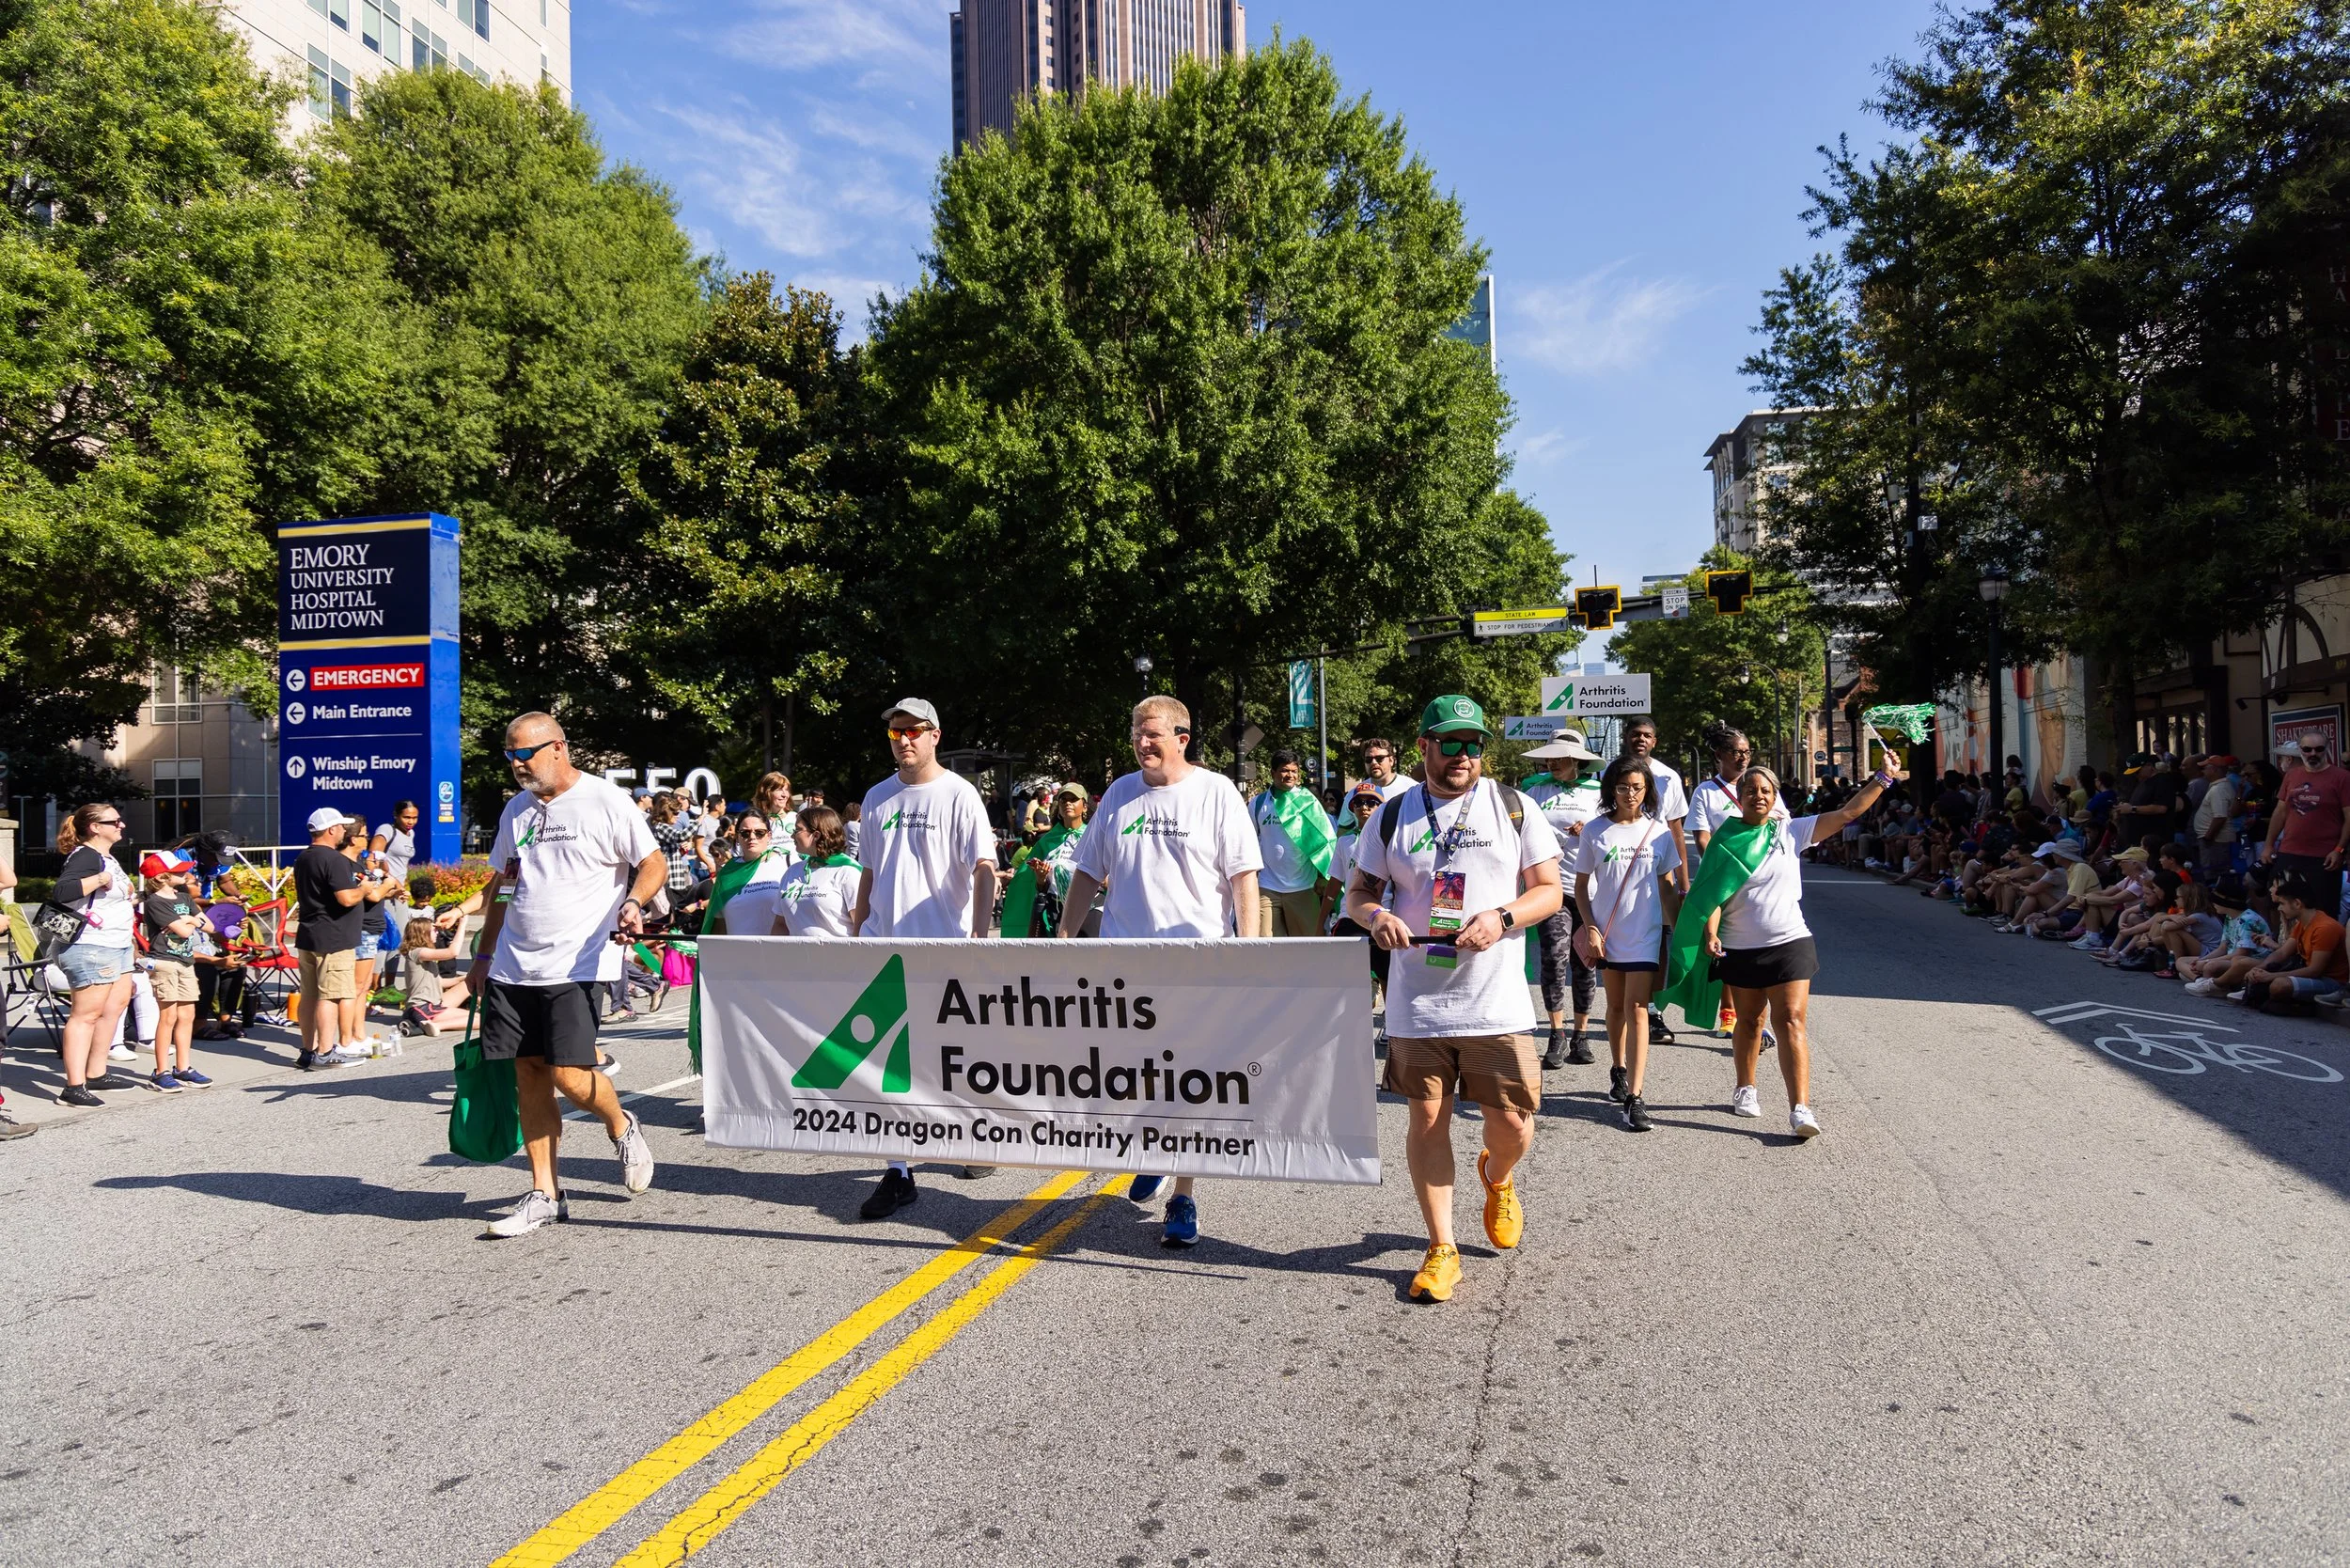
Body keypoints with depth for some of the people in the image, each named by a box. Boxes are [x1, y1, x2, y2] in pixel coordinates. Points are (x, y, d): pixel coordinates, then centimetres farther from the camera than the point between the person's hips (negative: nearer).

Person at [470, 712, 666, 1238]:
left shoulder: (605, 801, -5)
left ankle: (621, 1127, 20)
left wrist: (632, 903, -23)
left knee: (570, 1076, -13)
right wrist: (484, 955, 22)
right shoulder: (516, 810, 14)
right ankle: (544, 1194, 15)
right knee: (529, 1074, 6)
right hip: (514, 967, 6)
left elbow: (654, 863, -3)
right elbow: (501, 884, 23)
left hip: (576, 966, -6)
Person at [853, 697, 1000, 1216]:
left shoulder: (958, 794, -5)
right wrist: (858, 933, 16)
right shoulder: (877, 797, 12)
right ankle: (898, 1173, 4)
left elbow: (984, 869, -13)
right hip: (885, 944, 4)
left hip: (943, 946, -4)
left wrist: (978, 934, -23)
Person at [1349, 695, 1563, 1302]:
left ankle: (1496, 1177, 38)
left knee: (1513, 1126, 1)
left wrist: (1501, 917, -15)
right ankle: (1441, 1250, 21)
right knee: (1426, 1120, 5)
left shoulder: (1513, 806, 4)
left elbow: (1549, 891, 5)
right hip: (1417, 1002, 1)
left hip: (1497, 1001, -1)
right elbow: (1359, 891, 11)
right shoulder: (1393, 815, 6)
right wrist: (1375, 916, -13)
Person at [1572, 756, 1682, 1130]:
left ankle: (1634, 1098, -9)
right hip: (1608, 934, 1)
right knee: (1616, 1007, 15)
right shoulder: (1595, 832, -1)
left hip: (1645, 934, -1)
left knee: (1636, 1010, -8)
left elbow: (1666, 887, 9)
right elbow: (1581, 886, 3)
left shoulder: (1658, 831, 2)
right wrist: (1591, 928, -7)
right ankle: (1619, 1071, 37)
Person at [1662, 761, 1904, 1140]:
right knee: (1748, 1021, 14)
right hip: (1740, 948, 0)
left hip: (1789, 943, 0)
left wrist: (1882, 779, -5)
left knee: (1792, 1021, -9)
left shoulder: (1790, 831, 2)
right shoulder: (1726, 839, 0)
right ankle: (1745, 1089, 33)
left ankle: (1800, 1108, -13)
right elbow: (1715, 893, -4)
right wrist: (1710, 933, -16)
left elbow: (1847, 812, 1)